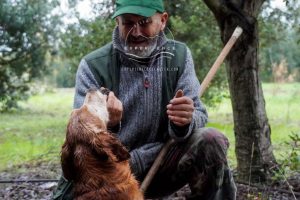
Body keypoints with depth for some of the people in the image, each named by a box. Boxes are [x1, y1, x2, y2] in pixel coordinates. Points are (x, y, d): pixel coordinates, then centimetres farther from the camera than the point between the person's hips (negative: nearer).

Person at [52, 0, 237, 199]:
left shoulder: (179, 55, -2)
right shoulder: (93, 66, -10)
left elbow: (197, 115, -9)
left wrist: (185, 122, -33)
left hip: (162, 161, 2)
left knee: (211, 140, -25)